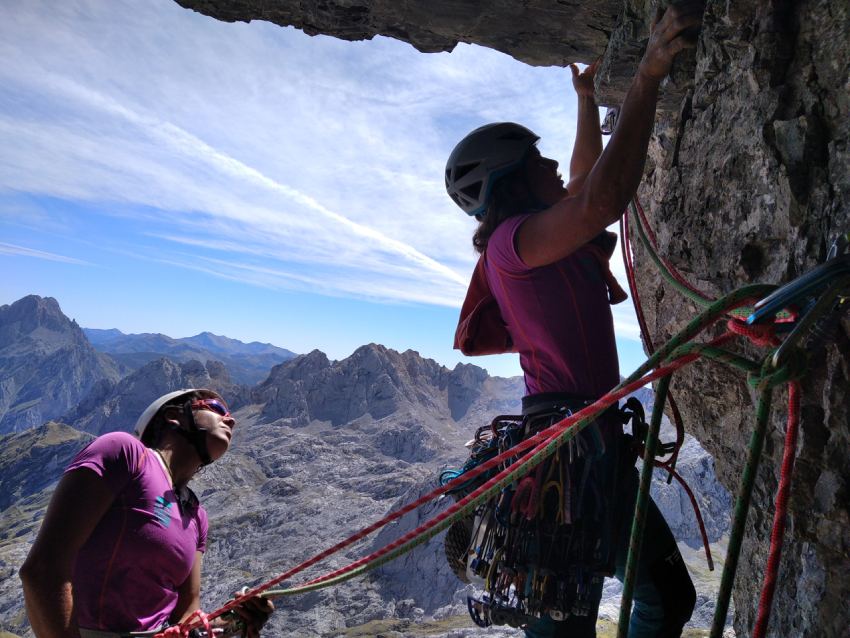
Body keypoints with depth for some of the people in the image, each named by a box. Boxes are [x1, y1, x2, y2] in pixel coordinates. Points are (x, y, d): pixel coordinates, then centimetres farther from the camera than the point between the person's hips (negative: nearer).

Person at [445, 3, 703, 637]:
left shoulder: (539, 240, 19)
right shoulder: (513, 240, -10)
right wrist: (648, 75, -20)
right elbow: (601, 201, -28)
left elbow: (583, 185, 35)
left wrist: (587, 99, 40)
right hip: (567, 447, -10)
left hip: (594, 446, 10)